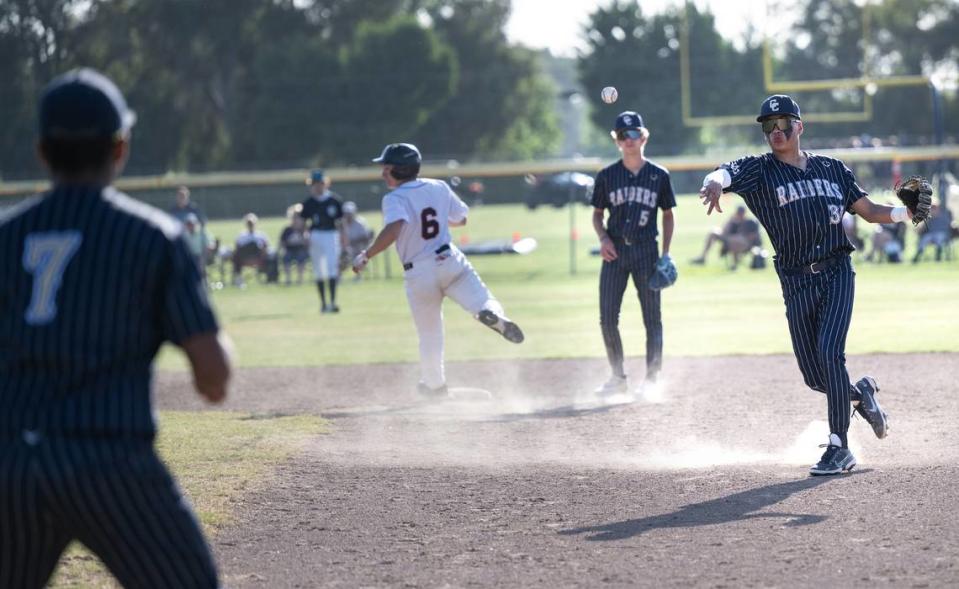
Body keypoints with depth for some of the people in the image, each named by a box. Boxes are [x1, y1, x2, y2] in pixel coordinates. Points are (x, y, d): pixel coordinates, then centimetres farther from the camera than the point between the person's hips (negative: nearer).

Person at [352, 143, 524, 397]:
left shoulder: (395, 199, -11)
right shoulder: (439, 187, 6)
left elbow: (393, 230, -30)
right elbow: (461, 219, 19)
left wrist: (365, 256, -23)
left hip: (419, 275, -2)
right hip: (451, 262, 2)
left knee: (429, 336, 16)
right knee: (483, 302, -9)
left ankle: (435, 384, 32)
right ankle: (494, 315, -45)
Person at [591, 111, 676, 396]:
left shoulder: (659, 175, 3)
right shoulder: (607, 176, 5)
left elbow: (667, 214, 10)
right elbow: (597, 213, 13)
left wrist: (666, 253, 2)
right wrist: (603, 238, -6)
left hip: (646, 250, -1)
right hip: (615, 252, 1)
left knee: (652, 318, -1)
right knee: (607, 317, -2)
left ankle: (651, 380, 4)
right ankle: (618, 377, 11)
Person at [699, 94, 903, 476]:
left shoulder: (833, 169, 11)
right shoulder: (759, 170, 2)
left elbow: (869, 211, 14)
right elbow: (726, 173, -19)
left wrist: (906, 212, -5)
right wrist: (715, 184, -44)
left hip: (836, 274, -1)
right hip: (797, 283, 1)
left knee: (829, 351, -19)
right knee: (814, 377, 1)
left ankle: (839, 448, -13)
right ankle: (860, 392, 35)